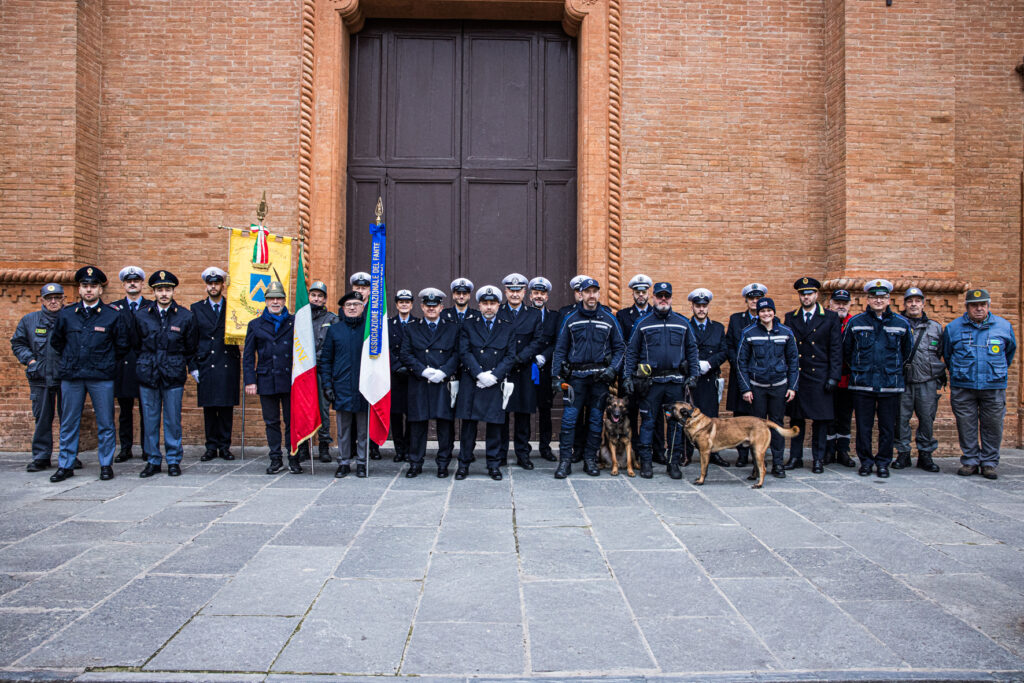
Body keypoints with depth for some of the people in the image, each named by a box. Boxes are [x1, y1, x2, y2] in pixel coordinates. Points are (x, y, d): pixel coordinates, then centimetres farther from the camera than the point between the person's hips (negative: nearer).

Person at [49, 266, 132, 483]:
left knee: (105, 424, 3)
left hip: (101, 377, -2)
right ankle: (65, 465, 18)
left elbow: (123, 344, 8)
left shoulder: (113, 315, -2)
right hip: (71, 376, 3)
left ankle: (106, 465, 13)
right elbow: (56, 341, 20)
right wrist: (70, 360, 18)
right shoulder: (66, 314, 6)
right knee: (68, 424, 8)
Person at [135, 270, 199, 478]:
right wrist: (141, 368, 11)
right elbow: (137, 347, 14)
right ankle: (152, 460, 17)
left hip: (174, 375, -2)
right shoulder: (142, 317, 7)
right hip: (147, 375, 2)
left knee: (173, 420, 2)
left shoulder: (186, 317, 3)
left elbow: (191, 348, 8)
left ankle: (174, 461, 13)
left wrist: (192, 369, 5)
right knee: (150, 419, 6)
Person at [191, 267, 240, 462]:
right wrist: (193, 366, 1)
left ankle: (224, 446, 12)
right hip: (206, 365, 1)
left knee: (227, 407, 3)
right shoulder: (197, 308, 9)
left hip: (228, 365, -1)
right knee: (209, 408, 4)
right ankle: (211, 446, 13)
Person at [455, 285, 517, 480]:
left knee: (495, 424, 4)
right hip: (470, 383, 0)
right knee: (468, 424, 3)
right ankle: (464, 463, 12)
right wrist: (479, 374, -13)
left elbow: (510, 356, 2)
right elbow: (464, 352, -2)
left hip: (495, 384, 1)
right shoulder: (468, 325, 7)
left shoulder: (507, 328, 9)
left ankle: (494, 464, 14)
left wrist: (494, 375, -11)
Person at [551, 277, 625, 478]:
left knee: (595, 420, 6)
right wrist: (556, 375, -1)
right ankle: (565, 461, 0)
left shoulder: (609, 319, 6)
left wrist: (612, 369, -5)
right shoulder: (570, 319, 4)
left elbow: (620, 348, 10)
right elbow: (560, 349, 6)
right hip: (576, 375, -1)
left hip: (600, 377, 1)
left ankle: (590, 460, 17)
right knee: (569, 418, -6)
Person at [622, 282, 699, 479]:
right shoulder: (643, 324, 6)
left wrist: (693, 375, 4)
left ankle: (674, 462, 15)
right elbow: (631, 352, 6)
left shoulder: (682, 323, 10)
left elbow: (692, 350, 13)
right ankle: (646, 462, 10)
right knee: (647, 421, 1)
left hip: (676, 381, 2)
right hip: (651, 381, -1)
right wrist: (628, 377, -2)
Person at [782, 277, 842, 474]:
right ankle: (795, 457, 16)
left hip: (820, 376, -2)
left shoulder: (830, 318, 2)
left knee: (821, 419, 3)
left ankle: (818, 459, 13)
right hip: (796, 376, 2)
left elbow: (836, 350, 0)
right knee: (796, 417, 7)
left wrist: (833, 377, -7)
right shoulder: (790, 318, 8)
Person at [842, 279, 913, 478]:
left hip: (891, 384, 1)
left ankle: (883, 462, 19)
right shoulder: (855, 322, 3)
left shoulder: (901, 323, 4)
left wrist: (895, 369, 15)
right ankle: (865, 461, 17)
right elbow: (846, 350, 12)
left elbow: (907, 352, 16)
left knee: (888, 427, 6)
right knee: (863, 426, 4)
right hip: (862, 384, 0)